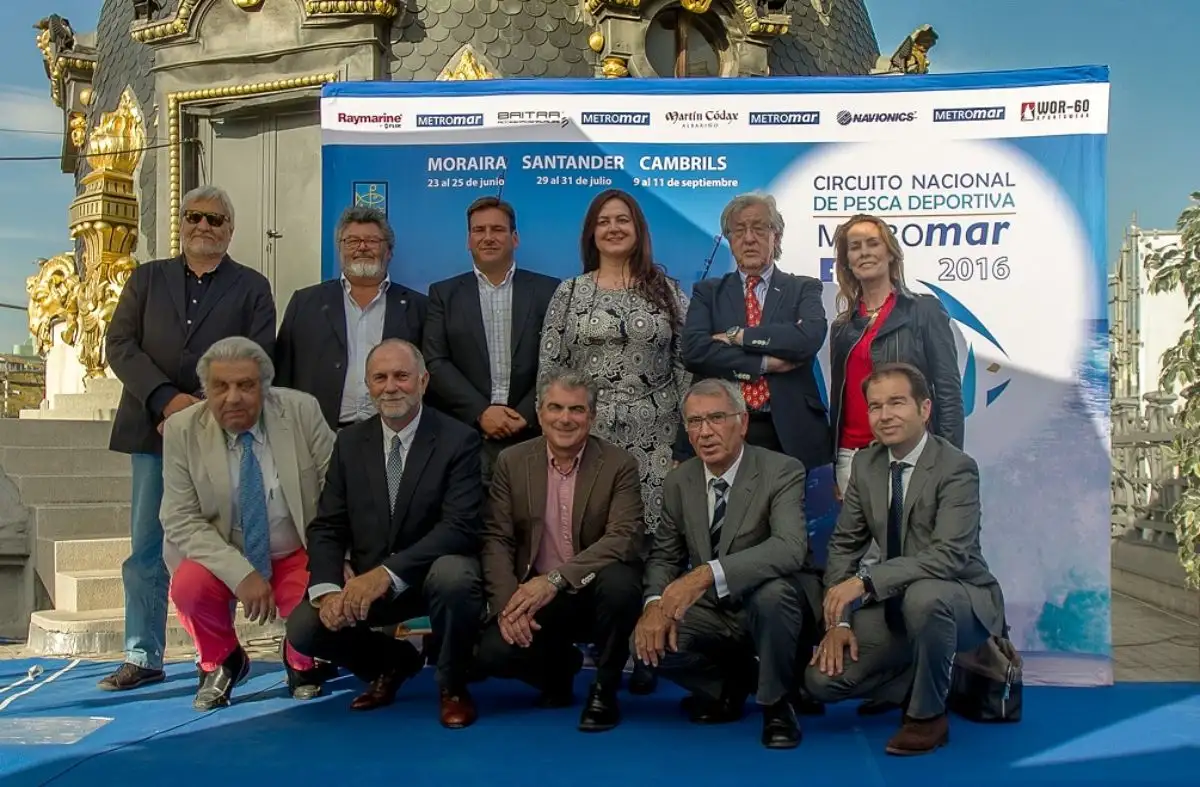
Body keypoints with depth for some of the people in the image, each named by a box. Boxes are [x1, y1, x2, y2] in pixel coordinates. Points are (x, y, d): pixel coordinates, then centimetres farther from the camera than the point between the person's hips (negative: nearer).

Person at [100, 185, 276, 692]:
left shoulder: (252, 287, 7)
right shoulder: (147, 278, 13)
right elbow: (119, 345, 3)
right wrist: (167, 399, -11)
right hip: (153, 430, 2)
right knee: (147, 551, 4)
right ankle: (142, 658, 11)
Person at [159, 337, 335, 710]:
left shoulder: (302, 411, -11)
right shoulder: (182, 429, -11)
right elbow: (180, 521, -13)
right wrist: (240, 574, -25)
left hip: (298, 556, 0)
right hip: (225, 558, 1)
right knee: (188, 586, -29)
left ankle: (301, 663, 13)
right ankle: (221, 662, 7)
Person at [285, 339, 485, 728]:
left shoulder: (459, 440, -11)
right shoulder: (350, 442, 3)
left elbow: (460, 527, -22)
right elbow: (326, 527, 1)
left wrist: (387, 573, -32)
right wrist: (328, 589, -19)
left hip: (434, 572, -4)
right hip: (367, 581, 4)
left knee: (454, 574, -37)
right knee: (303, 628, -16)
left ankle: (452, 685, -6)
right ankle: (393, 661, 15)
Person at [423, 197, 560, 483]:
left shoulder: (548, 291, 7)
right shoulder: (444, 294, 10)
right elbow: (435, 363, 2)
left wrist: (526, 414, -9)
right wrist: (481, 412, -9)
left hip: (531, 435, 0)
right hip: (465, 435, 0)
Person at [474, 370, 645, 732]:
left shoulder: (620, 464, -5)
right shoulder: (512, 462, 2)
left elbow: (625, 538, -17)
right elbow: (497, 540, -2)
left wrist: (555, 579, -29)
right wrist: (507, 605, -20)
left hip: (596, 591, -1)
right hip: (532, 595, 2)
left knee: (619, 581, -34)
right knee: (493, 652, -24)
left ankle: (604, 690, -8)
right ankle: (559, 663, 12)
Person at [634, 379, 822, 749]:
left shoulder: (782, 471, -16)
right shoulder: (679, 481, 1)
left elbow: (790, 547, -32)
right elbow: (664, 555, 6)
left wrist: (708, 574, -44)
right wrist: (656, 603, -17)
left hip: (775, 602, -4)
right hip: (713, 610, 5)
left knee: (771, 590, -38)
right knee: (649, 640, -21)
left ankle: (775, 705, -10)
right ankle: (731, 684, 11)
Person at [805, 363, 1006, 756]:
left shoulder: (957, 468, -19)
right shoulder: (865, 463, 0)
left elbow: (949, 555, -30)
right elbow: (844, 545, 3)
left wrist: (865, 580, -36)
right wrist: (839, 620, -9)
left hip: (960, 601, -6)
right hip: (897, 605, 6)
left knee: (923, 595, -40)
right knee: (822, 678, -7)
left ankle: (928, 714, -14)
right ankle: (941, 677, 15)